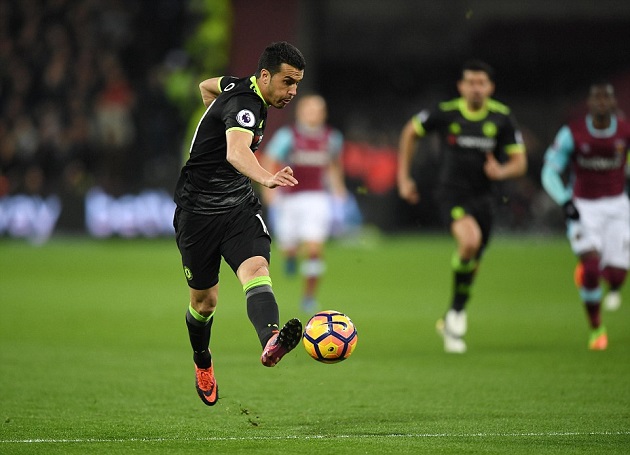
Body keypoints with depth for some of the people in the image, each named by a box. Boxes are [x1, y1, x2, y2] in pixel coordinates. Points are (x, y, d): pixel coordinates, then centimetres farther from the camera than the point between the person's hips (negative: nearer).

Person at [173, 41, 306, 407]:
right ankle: (202, 362, 39)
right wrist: (265, 178, -66)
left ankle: (271, 342, -52)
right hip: (199, 210, -6)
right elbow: (236, 152, -47)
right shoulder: (244, 104, -24)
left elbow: (207, 85, 26)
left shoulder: (242, 87, 3)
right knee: (204, 301, 8)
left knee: (256, 268, -24)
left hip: (240, 205, 6)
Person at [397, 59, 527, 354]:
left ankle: (451, 323, 35)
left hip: (482, 196, 4)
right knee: (470, 240, -30)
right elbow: (411, 132, 8)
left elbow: (519, 163, -1)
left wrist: (501, 172, -25)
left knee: (472, 262, 11)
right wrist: (403, 177, 7)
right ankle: (457, 311, -11)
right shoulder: (445, 113, -9)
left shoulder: (502, 118, -4)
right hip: (452, 194, -4)